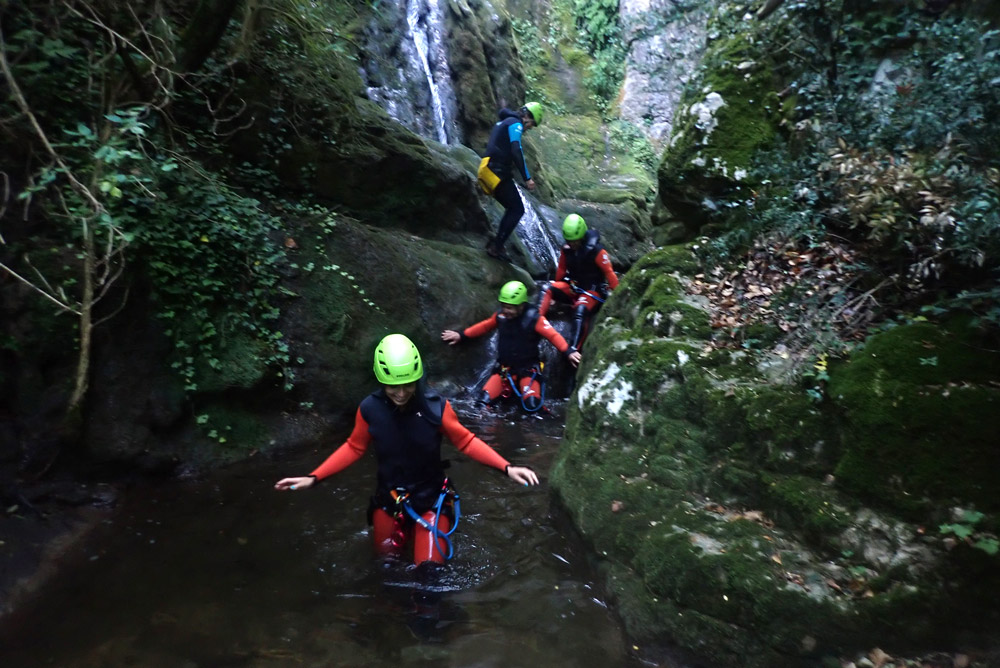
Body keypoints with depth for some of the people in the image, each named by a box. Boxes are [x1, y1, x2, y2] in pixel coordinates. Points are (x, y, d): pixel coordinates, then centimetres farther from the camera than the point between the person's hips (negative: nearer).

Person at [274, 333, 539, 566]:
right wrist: (313, 477, -10)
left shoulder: (436, 407, -23)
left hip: (429, 498, -2)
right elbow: (354, 448, -4)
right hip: (388, 500, 2)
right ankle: (406, 530, 53)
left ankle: (422, 528, 32)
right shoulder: (369, 409, -18)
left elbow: (465, 441, -13)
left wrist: (506, 467, -22)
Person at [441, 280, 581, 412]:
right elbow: (484, 326, 13)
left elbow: (553, 335, -21)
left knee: (531, 405, -25)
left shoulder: (533, 319, -16)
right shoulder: (500, 315, -3)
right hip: (504, 368, 5)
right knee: (483, 401, -8)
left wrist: (569, 352, -36)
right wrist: (461, 335, 13)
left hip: (527, 369, -4)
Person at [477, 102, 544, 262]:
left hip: (488, 170, 10)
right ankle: (496, 247, -12)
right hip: (497, 172, -10)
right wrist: (527, 178, -23)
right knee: (517, 209, -8)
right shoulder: (515, 123, -5)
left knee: (512, 209, 16)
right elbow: (516, 151, -19)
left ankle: (495, 244, 12)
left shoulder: (503, 122, 26)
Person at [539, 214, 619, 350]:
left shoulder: (596, 251, -17)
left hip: (593, 290, -5)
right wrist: (558, 290, 24)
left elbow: (609, 273, -14)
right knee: (548, 289, -19)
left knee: (580, 310, -36)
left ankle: (574, 350, -41)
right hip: (573, 287, 5)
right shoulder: (566, 249, -3)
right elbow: (561, 269, 12)